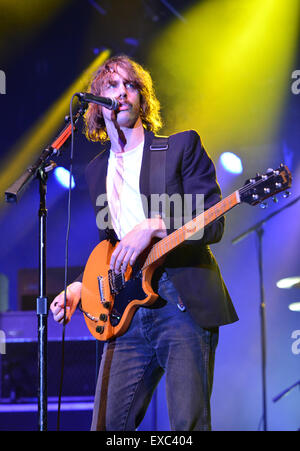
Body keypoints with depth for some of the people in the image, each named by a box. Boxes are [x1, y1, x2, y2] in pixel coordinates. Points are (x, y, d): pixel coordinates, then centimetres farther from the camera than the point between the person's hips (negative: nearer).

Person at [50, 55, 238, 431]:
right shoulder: (97, 170, 21)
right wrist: (81, 287, 9)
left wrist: (153, 226, -18)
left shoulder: (182, 146, 5)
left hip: (183, 304, -5)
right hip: (127, 310, 5)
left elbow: (213, 224, -4)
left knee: (188, 425, -12)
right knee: (108, 425, -1)